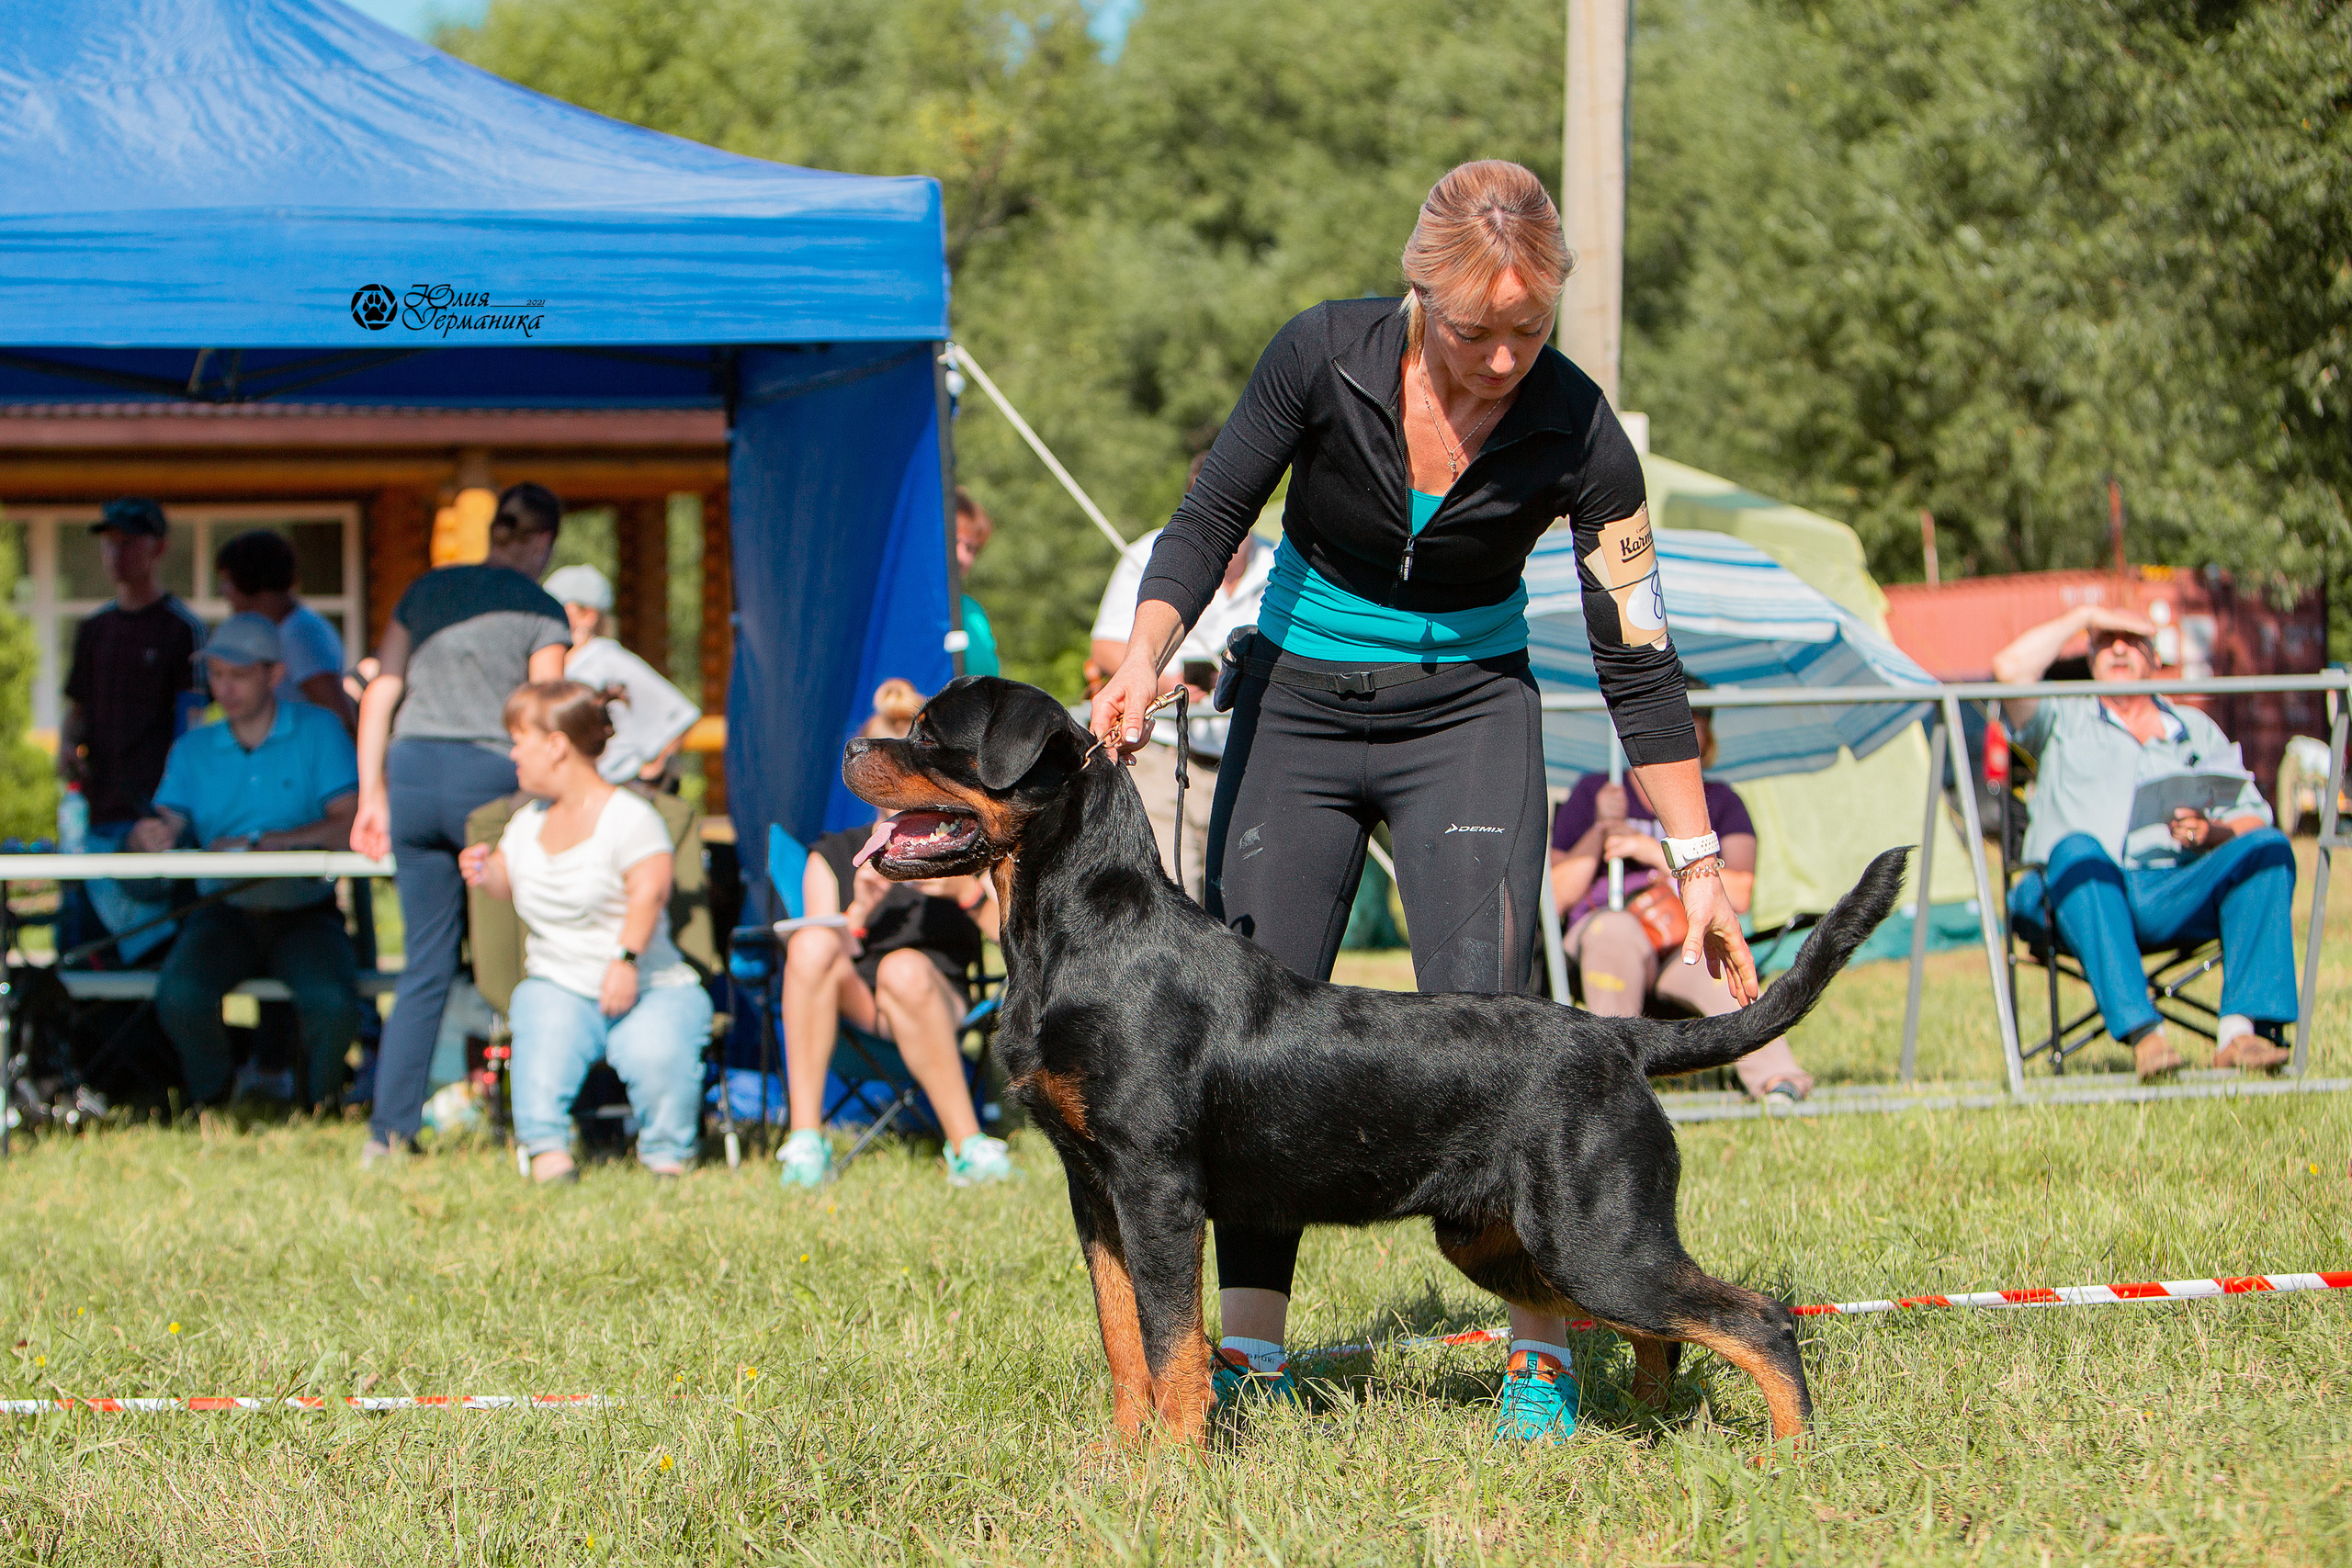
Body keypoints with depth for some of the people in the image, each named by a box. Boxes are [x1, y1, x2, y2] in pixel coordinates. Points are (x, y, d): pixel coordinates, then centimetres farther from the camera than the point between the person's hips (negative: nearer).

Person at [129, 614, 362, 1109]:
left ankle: (319, 1106, -2)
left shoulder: (318, 731, 2)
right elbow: (165, 824, 2)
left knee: (332, 1002, -33)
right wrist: (147, 836, -23)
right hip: (223, 914, 2)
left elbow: (350, 827, -10)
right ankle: (214, 1104, -3)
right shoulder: (192, 749, 13)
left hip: (304, 911, -2)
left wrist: (257, 842, -16)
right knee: (179, 995, -30)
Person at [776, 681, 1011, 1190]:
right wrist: (861, 910, -11)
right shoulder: (833, 857, 16)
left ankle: (967, 1146, -32)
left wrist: (968, 893, -16)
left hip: (940, 1002, -1)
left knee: (905, 968, -37)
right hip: (854, 1004, 1)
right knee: (811, 943, -31)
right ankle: (805, 1139, -30)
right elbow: (820, 962, 6)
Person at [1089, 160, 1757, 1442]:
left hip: (1466, 718, -2)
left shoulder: (1573, 431, -18)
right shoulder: (1325, 355, -18)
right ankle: (1250, 1356, 3)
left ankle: (1540, 1352, -12)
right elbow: (1210, 520, -8)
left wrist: (1699, 865, -13)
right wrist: (1145, 661, -25)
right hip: (1295, 709, 2)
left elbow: (1636, 660, -13)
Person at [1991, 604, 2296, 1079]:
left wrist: (2213, 833, -8)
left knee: (2267, 848, -24)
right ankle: (2142, 1032, -48)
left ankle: (2240, 1030, -36)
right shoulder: (2064, 721, 21)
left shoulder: (2196, 729, 26)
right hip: (2080, 892, -2)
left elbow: (2253, 819, 16)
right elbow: (2010, 668, -1)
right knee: (2078, 849, -38)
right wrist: (2084, 616, 9)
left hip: (2173, 895, 2)